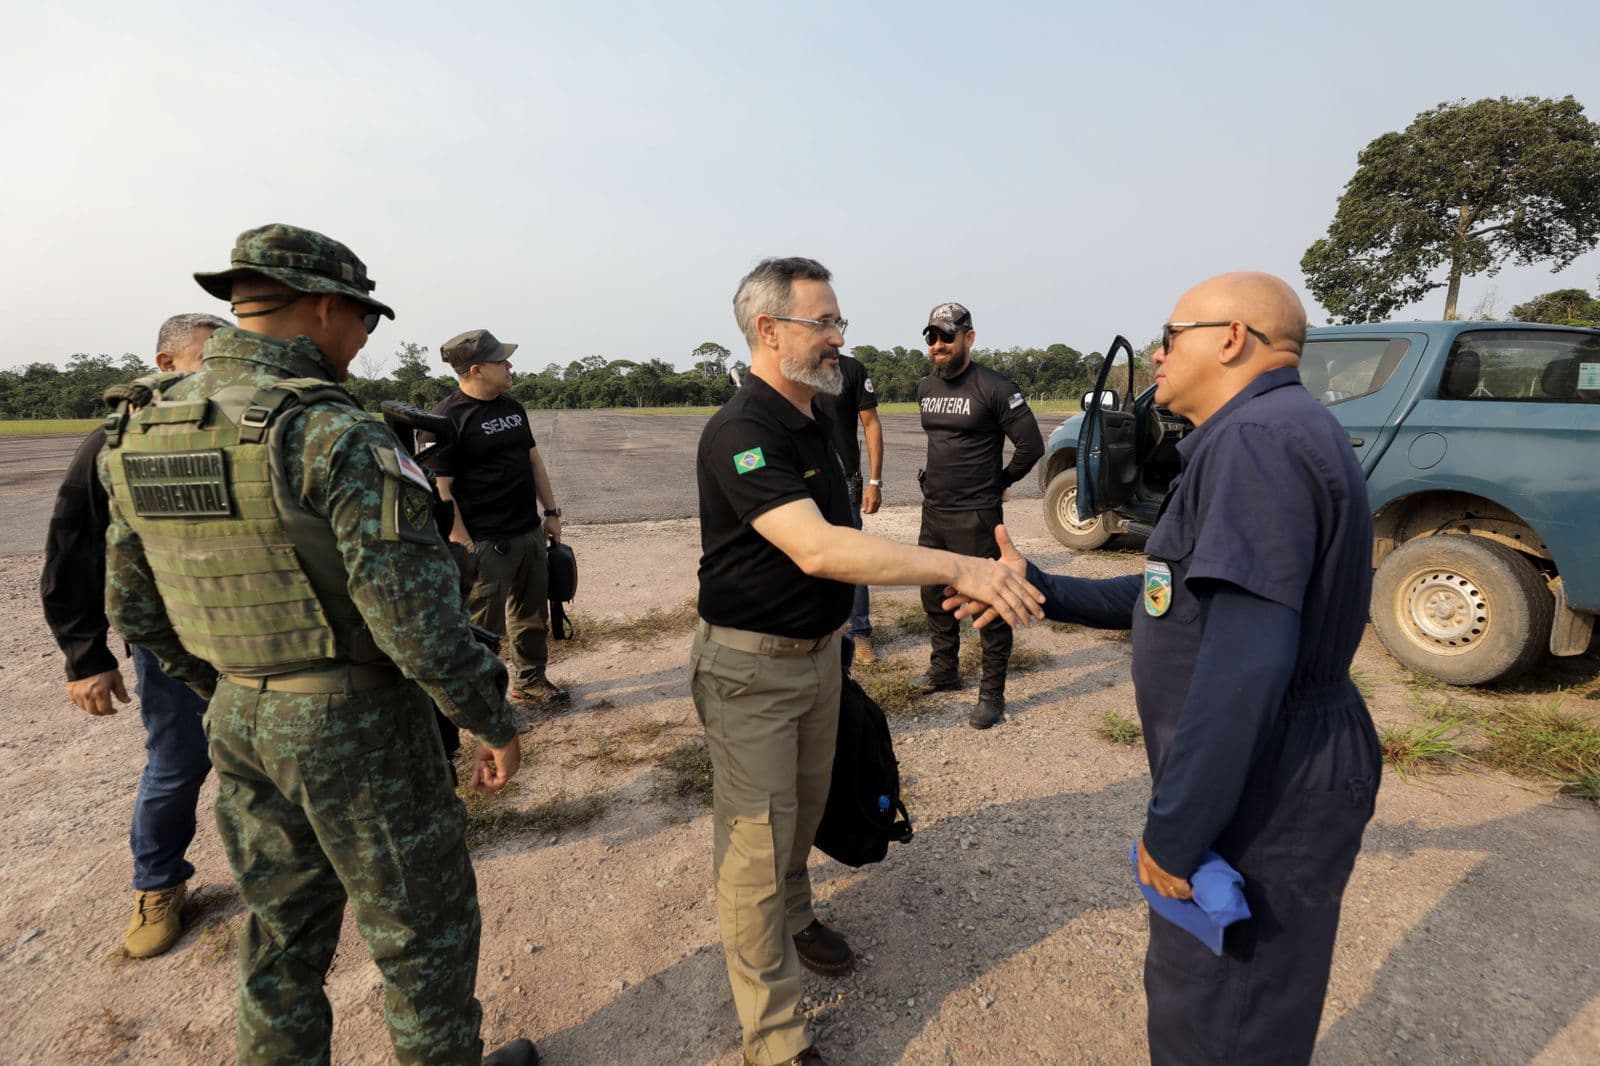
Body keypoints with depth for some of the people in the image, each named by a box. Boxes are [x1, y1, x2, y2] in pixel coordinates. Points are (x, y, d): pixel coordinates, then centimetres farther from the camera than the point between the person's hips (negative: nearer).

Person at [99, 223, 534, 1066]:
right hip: (353, 723, -7)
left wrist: (228, 689, 21)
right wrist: (494, 722, -12)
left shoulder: (139, 433, 3)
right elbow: (415, 615, -25)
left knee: (283, 923, 24)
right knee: (423, 920, 13)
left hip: (239, 721, 7)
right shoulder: (337, 436, -22)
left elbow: (133, 607, 10)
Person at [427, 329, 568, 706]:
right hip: (486, 543, -8)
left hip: (530, 534, 8)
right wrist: (465, 546, -19)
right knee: (482, 625, 0)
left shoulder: (512, 407, 11)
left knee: (532, 614, 17)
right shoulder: (448, 417, -14)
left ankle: (529, 680, 33)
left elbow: (534, 460, 18)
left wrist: (551, 512, 14)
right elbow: (439, 489, -16)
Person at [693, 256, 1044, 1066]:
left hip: (818, 650, 9)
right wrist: (956, 567, -40)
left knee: (805, 808, 24)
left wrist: (843, 624, 17)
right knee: (756, 844, 3)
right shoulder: (741, 433, -24)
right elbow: (815, 549, -37)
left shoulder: (813, 419, 6)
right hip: (750, 666, -8)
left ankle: (792, 918, 49)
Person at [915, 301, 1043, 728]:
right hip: (932, 512, 8)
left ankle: (992, 694, 12)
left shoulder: (994, 387, -13)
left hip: (975, 517, -8)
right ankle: (944, 672, 35)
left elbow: (1031, 444, -11)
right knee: (934, 597, 17)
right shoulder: (925, 388, 10)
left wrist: (1002, 481, 0)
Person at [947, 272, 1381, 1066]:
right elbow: (1179, 598, 15)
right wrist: (1039, 590, 10)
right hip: (1269, 772, 10)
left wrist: (1173, 828, -22)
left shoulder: (1257, 440, -22)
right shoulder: (1269, 434, 13)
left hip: (1262, 790, -10)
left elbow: (1246, 664, -30)